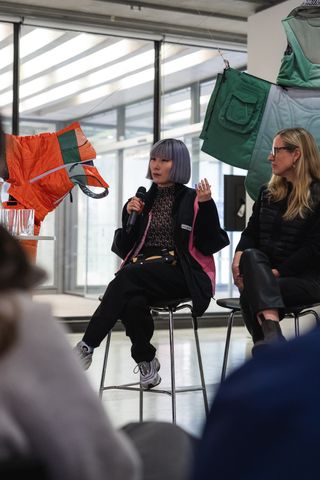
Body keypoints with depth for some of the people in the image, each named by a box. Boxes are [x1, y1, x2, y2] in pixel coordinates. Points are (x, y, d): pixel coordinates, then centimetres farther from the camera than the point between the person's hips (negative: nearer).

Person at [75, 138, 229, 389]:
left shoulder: (193, 200, 5)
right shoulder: (144, 200, 19)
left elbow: (208, 246, -5)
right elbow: (123, 249, 16)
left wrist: (206, 206, -13)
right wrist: (129, 215, 2)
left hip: (179, 272, -4)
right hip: (141, 269, 4)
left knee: (128, 276, -33)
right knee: (132, 301, -32)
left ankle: (87, 346, -30)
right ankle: (146, 360, -8)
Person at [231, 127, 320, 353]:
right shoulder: (268, 193, 18)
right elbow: (251, 232, 12)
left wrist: (276, 272, -18)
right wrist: (239, 256, -10)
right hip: (264, 273, 5)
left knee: (251, 294, -32)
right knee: (251, 256, -31)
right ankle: (273, 334, -45)